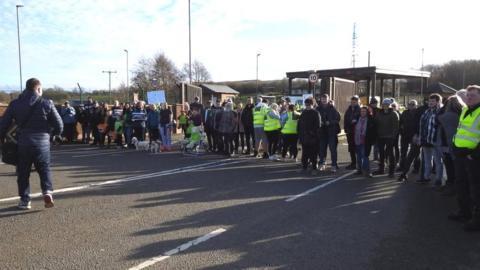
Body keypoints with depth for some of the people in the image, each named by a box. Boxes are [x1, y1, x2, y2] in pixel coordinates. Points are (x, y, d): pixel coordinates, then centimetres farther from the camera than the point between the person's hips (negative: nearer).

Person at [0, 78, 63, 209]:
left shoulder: (15, 104, 3)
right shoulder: (46, 103, -4)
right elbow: (59, 124, -4)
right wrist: (56, 133, 17)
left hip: (22, 143, 1)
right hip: (42, 142, -1)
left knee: (23, 172, 13)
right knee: (44, 168, 14)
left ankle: (24, 200, 14)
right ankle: (47, 191, -7)